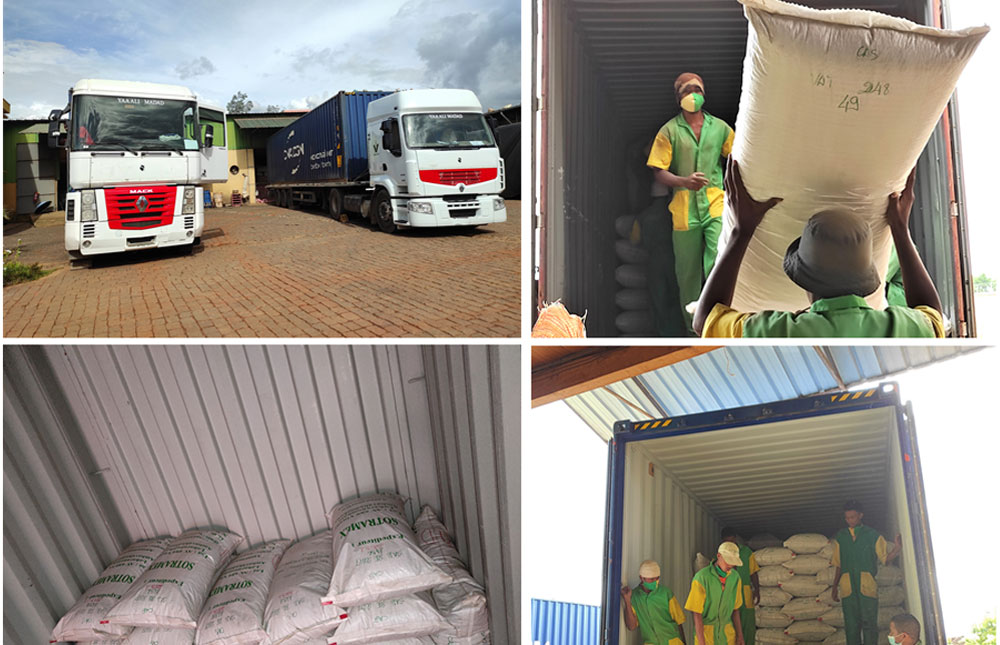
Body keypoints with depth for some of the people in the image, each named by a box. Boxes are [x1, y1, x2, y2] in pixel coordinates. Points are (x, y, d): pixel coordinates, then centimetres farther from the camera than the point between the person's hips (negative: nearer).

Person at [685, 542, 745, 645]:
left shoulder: (735, 577, -5)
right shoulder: (701, 577, -21)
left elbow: (735, 609, 7)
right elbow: (697, 614, -18)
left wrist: (740, 636, 8)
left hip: (727, 632, 4)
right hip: (705, 632, -4)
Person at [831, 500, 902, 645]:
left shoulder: (872, 535, 7)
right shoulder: (840, 537, 13)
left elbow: (885, 559, 4)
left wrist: (897, 548, -14)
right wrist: (835, 587, 14)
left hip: (867, 587, -2)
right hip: (847, 588, 2)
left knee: (869, 624, -4)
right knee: (851, 626, 1)